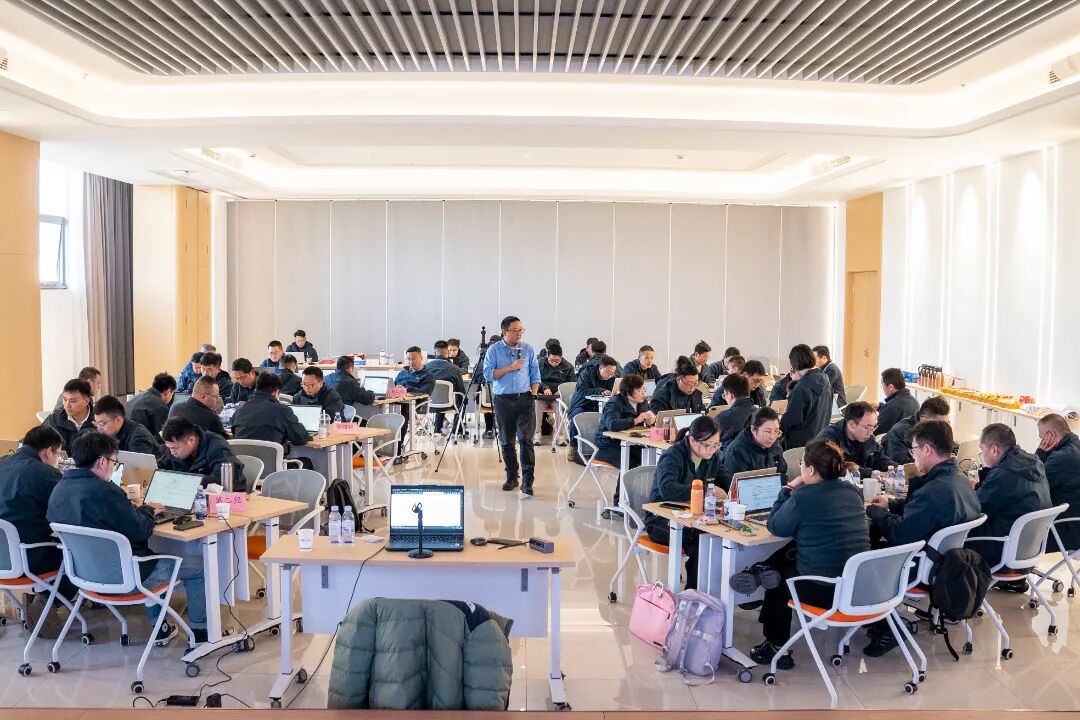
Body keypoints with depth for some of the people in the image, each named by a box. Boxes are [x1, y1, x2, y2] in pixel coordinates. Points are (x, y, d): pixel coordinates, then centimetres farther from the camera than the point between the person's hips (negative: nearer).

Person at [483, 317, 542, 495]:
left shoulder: (527, 349, 7)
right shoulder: (494, 350, 1)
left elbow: (535, 373, 11)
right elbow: (488, 374, -8)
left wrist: (534, 393, 0)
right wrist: (510, 367, -14)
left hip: (525, 399, 0)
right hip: (503, 400, 0)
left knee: (526, 439, -8)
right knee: (506, 441, 8)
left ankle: (527, 481, -9)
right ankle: (511, 477, 20)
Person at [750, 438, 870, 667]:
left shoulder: (803, 496, -17)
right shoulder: (852, 492, 5)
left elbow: (775, 527, -2)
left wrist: (787, 490, 6)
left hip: (824, 592, -7)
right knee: (785, 555, 25)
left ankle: (776, 647, 33)